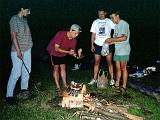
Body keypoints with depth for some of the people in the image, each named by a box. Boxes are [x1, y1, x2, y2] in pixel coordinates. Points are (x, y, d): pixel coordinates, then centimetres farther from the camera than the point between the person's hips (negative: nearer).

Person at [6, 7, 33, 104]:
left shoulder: (25, 19, 12)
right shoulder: (14, 19, -11)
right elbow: (14, 36, -17)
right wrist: (18, 51, -21)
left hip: (27, 49, 8)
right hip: (18, 50, -8)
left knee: (27, 70, 14)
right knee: (16, 72, -9)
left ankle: (24, 88, 30)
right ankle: (9, 95, -2)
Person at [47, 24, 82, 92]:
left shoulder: (74, 40, -15)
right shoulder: (60, 35, -34)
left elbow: (72, 51, -7)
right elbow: (56, 48, -32)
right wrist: (68, 52, -40)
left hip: (63, 54, 5)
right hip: (54, 52, -5)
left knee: (63, 67, 4)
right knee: (56, 68, -5)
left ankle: (65, 85, 12)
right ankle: (57, 86, 2)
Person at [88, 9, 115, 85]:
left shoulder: (109, 21, 1)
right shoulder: (95, 22, 7)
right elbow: (93, 34, 7)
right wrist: (92, 45, 0)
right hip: (98, 45, 2)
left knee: (109, 62, 2)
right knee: (96, 62, 6)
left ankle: (112, 79, 11)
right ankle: (94, 79, 15)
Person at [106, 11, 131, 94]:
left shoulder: (124, 24, -9)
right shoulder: (116, 26, 17)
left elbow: (124, 38, -19)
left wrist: (112, 39, -17)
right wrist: (110, 42, 3)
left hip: (124, 50, -7)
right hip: (117, 50, 7)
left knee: (123, 68, -3)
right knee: (118, 68, 10)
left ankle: (124, 87, 4)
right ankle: (116, 85, 18)